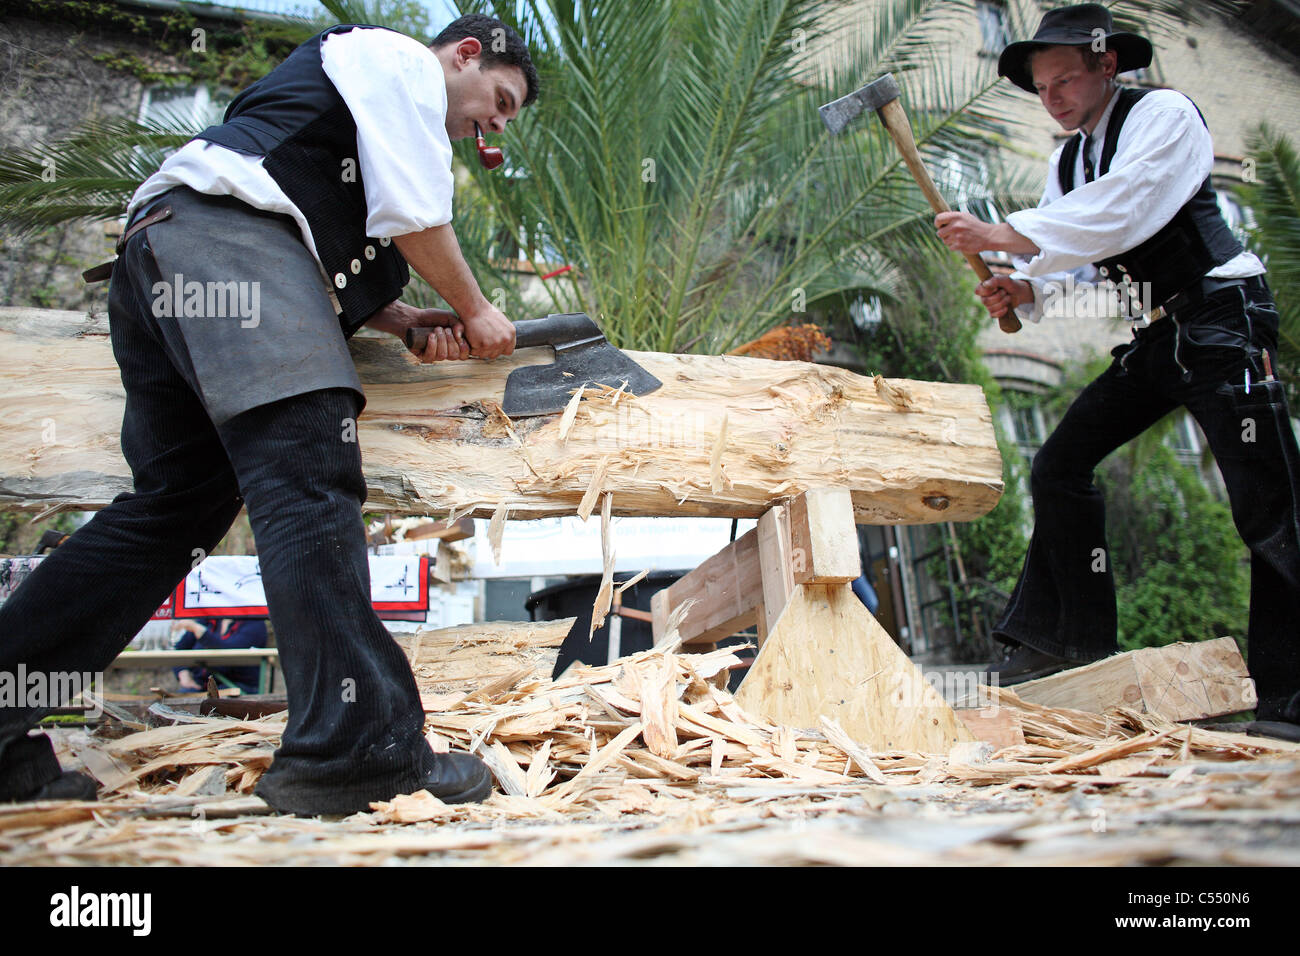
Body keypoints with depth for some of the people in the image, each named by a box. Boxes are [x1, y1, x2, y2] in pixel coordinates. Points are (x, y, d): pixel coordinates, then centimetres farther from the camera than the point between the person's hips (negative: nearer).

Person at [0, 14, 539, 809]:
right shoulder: (403, 60, 8)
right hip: (225, 237, -10)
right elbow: (415, 218, -4)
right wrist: (474, 311, 9)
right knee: (310, 483, -21)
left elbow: (332, 254, 30)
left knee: (177, 499, 8)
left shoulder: (381, 113, 37)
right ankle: (356, 746, -27)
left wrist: (410, 321, 16)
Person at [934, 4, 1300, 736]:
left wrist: (1000, 234, -26)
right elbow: (1071, 260, 11)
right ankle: (1073, 637, 5)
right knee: (1060, 464, -1)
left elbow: (1114, 216, -24)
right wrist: (1024, 290, -11)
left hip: (1222, 320, -8)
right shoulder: (1067, 161, 14)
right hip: (1156, 339, 8)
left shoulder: (1164, 114, -9)